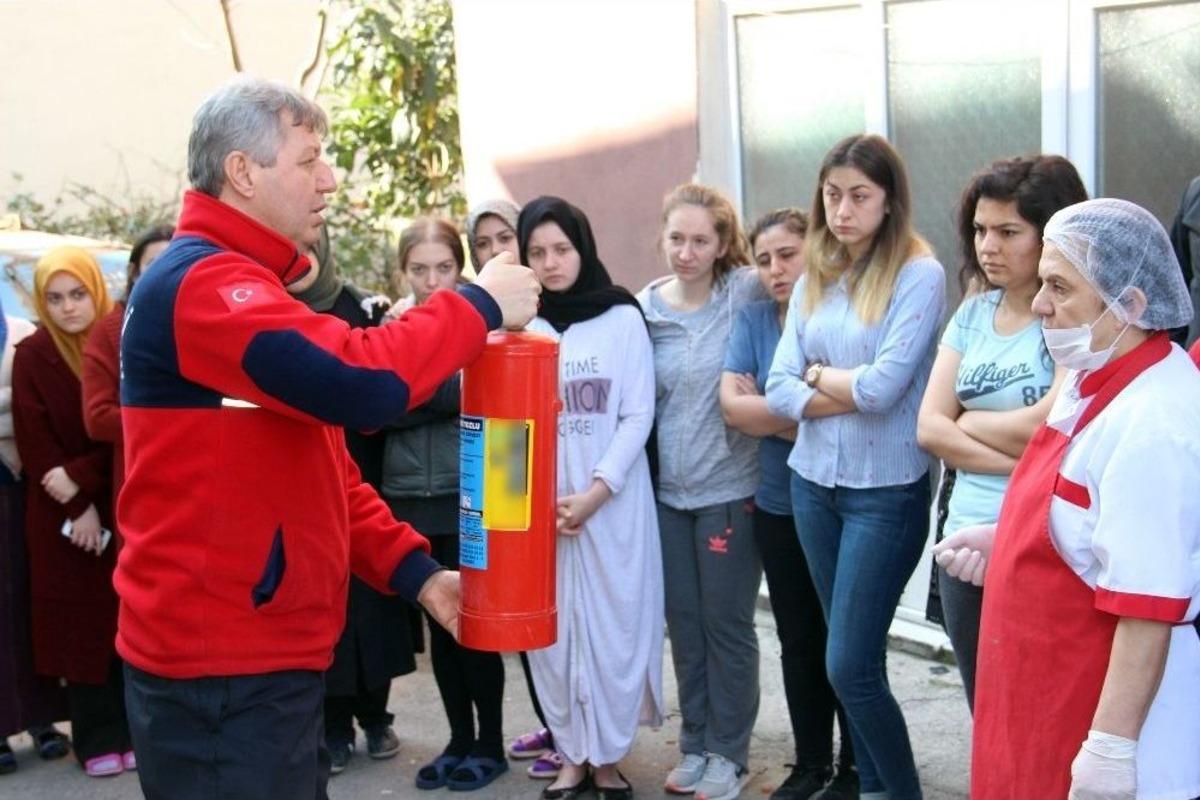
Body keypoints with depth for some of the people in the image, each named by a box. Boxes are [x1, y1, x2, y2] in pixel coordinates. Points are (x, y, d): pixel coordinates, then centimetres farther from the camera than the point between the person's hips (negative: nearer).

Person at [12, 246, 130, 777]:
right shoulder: (31, 357, -1)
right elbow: (34, 441, -5)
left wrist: (80, 476, -15)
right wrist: (76, 508, -12)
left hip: (123, 506, 1)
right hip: (60, 512, -1)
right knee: (79, 620, 2)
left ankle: (134, 729, 12)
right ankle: (98, 739, 8)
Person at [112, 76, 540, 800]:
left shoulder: (241, 289, 17)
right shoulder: (202, 285, -17)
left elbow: (324, 469, 17)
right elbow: (357, 380, -31)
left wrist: (416, 572, 5)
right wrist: (482, 305, -15)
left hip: (266, 656, 10)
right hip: (223, 672, -10)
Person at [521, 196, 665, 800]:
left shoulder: (622, 318, 0)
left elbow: (638, 415, -3)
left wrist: (595, 492, -13)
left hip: (614, 503, -1)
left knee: (613, 626, 1)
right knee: (550, 630, 5)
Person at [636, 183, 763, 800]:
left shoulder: (746, 293, -8)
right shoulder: (643, 308, 2)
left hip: (730, 488, -4)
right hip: (667, 491, 4)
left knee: (726, 623, 5)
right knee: (683, 622, 12)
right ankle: (695, 743, 27)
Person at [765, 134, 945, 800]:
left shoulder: (919, 275, -10)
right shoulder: (813, 280, 7)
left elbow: (883, 387, -20)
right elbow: (780, 392, 0)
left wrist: (818, 375, -3)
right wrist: (853, 391, -13)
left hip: (887, 491, -6)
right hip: (814, 483, 6)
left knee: (850, 666, -6)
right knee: (854, 659, 15)